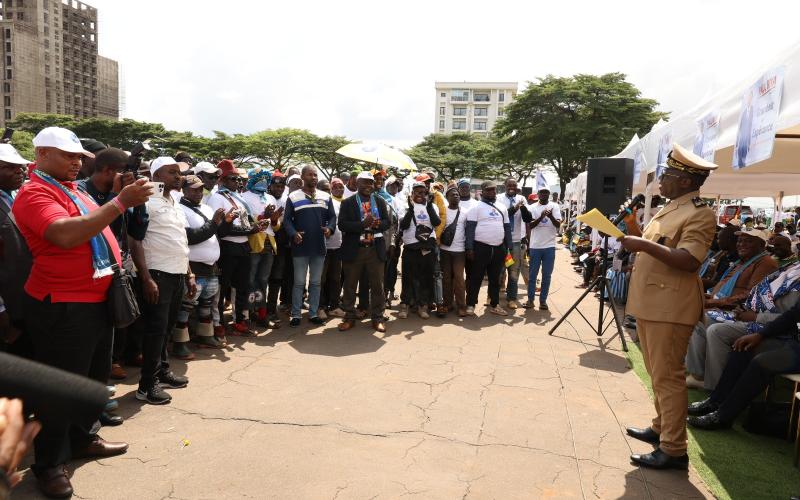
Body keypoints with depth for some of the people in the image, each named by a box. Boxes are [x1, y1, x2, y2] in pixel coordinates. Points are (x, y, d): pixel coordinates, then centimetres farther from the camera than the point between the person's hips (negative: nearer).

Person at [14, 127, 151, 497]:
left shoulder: (72, 189, 14)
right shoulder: (35, 193, -14)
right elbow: (67, 235, -32)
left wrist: (117, 251, 13)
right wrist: (120, 203, -32)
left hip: (98, 299, 9)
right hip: (63, 307, -9)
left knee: (94, 377, 19)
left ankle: (82, 439, 37)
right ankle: (50, 463, 18)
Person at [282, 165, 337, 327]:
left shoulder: (325, 197, 10)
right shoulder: (293, 197, 0)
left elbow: (332, 216, 10)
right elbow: (287, 219, -2)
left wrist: (330, 228, -10)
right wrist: (293, 234, -18)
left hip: (319, 247, 3)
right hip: (300, 247, -3)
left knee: (316, 282, 10)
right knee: (299, 282, 2)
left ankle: (314, 313, 19)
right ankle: (296, 314, 11)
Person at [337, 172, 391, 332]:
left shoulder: (380, 201, 7)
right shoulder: (347, 202, 0)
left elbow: (388, 221, 4)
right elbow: (342, 224, -10)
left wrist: (376, 224, -17)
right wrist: (363, 224, -22)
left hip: (375, 250, 2)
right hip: (353, 250, -1)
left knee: (377, 286, 6)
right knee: (350, 286, 8)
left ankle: (377, 318, 19)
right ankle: (349, 317, 22)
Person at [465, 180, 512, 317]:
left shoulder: (502, 208, 14)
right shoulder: (476, 207, -2)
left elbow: (507, 228, 16)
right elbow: (470, 228, -8)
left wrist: (508, 247, 10)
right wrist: (469, 248, -16)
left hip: (499, 248, 5)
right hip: (481, 247, -5)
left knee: (495, 278, 12)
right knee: (476, 277, 0)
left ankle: (494, 305, 21)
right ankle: (470, 305, 7)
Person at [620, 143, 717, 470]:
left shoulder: (699, 214, -12)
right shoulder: (670, 209, 18)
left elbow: (688, 260, -25)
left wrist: (645, 245, -25)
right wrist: (634, 241, 10)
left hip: (670, 306, -10)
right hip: (649, 302, 10)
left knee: (667, 376, -5)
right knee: (657, 373, 19)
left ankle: (673, 449, 3)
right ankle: (661, 428, 33)